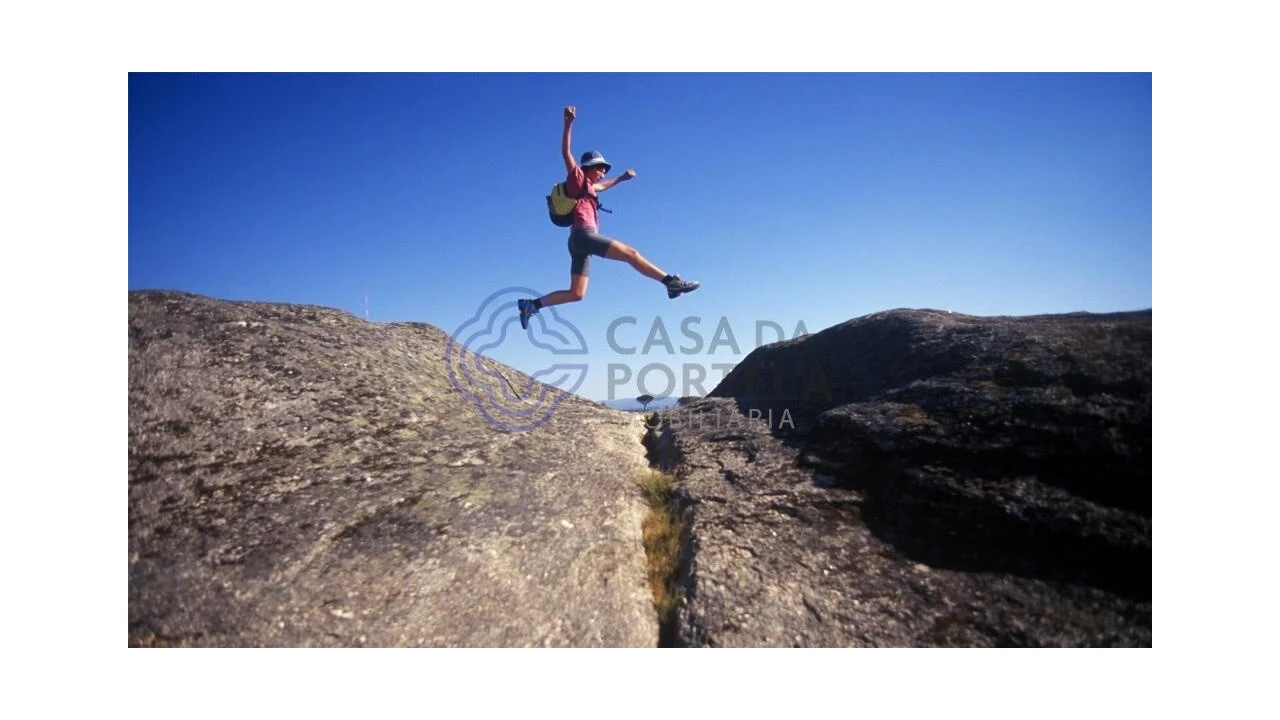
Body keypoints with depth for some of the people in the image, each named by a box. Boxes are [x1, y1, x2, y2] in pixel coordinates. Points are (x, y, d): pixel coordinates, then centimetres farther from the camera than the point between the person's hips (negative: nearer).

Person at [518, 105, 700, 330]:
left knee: (576, 294, 6)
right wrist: (568, 124, -15)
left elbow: (602, 186, 52)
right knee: (630, 253, -16)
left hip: (580, 242, 10)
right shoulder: (577, 180, 6)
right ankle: (672, 282, -21)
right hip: (583, 235, -10)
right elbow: (566, 153, -5)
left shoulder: (587, 187, 29)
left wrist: (621, 178, 55)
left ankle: (531, 304, 7)